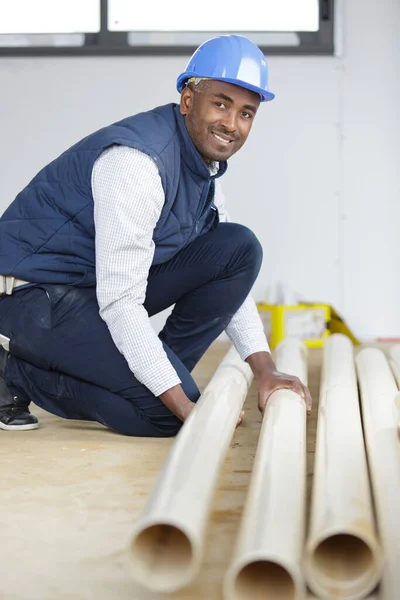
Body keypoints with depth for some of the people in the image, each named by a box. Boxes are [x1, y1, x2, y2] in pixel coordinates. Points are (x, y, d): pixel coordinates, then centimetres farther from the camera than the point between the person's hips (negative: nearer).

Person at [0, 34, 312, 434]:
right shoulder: (136, 161, -27)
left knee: (239, 248, -5)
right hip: (36, 291, -9)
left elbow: (228, 267, 7)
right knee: (166, 413, -20)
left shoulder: (205, 162, 2)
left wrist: (265, 371, -5)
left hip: (113, 279, 9)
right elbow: (119, 303, -30)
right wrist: (186, 409, -30)